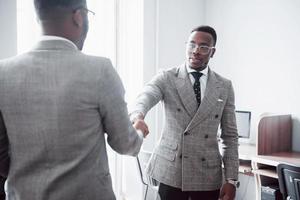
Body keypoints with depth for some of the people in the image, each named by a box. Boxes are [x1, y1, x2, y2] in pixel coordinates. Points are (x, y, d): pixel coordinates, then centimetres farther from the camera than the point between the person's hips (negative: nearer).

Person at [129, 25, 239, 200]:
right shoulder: (166, 78, -2)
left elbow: (230, 136, 5)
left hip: (208, 175, 2)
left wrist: (231, 179, -1)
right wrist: (137, 116, -46)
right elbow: (145, 97, -22)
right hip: (171, 171, -2)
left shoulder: (224, 86, 4)